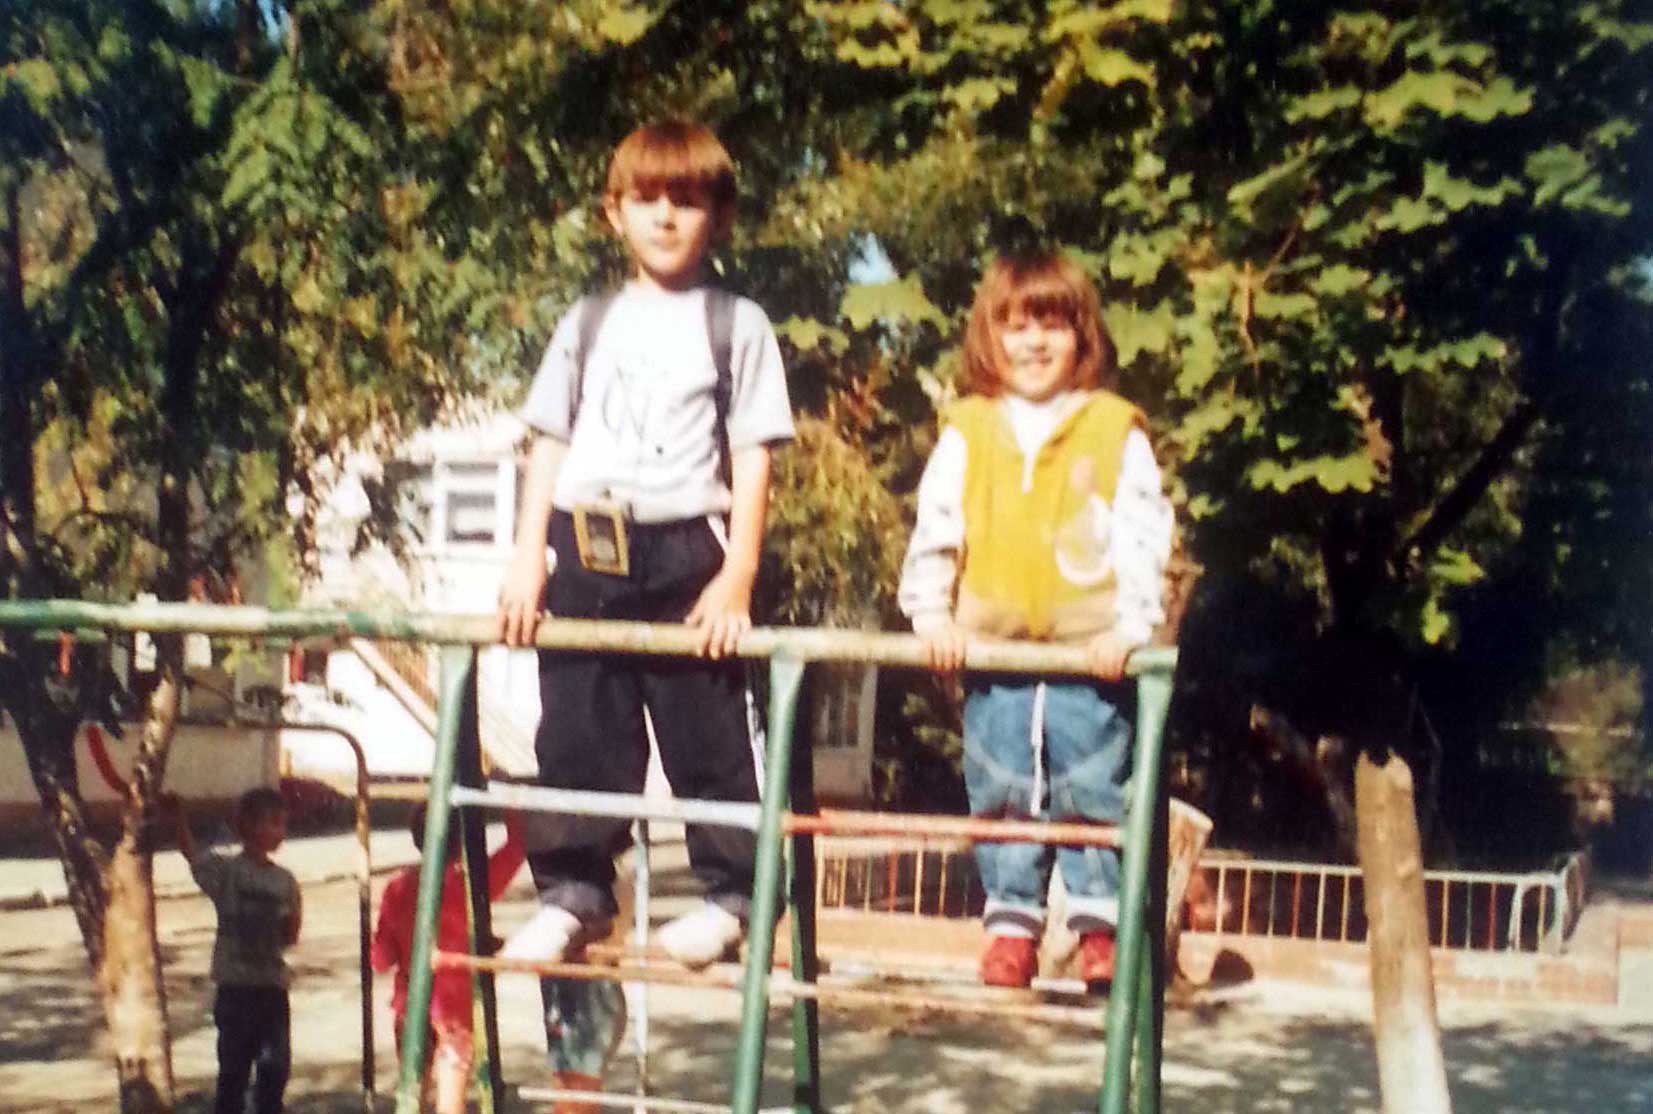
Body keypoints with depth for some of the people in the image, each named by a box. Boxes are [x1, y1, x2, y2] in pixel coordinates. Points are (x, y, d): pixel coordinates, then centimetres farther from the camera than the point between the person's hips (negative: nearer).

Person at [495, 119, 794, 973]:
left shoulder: (737, 326, 3)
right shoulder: (588, 324, 13)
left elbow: (753, 457, -1)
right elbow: (548, 445, 12)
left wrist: (737, 575, -9)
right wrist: (527, 559, 4)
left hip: (685, 551, -3)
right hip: (584, 549, 4)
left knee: (706, 735, 1)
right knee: (577, 734, 8)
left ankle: (728, 893, 12)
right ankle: (574, 889, 19)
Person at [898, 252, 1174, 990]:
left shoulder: (1116, 431, 2)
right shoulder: (966, 432, 8)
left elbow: (1142, 537, -3)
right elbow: (935, 528, 6)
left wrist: (1128, 626, -13)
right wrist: (931, 612, -5)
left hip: (1087, 652, -2)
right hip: (992, 651, 2)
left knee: (1092, 792, 1)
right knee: (1001, 796, 8)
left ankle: (1099, 923, 11)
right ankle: (1011, 922, 17)